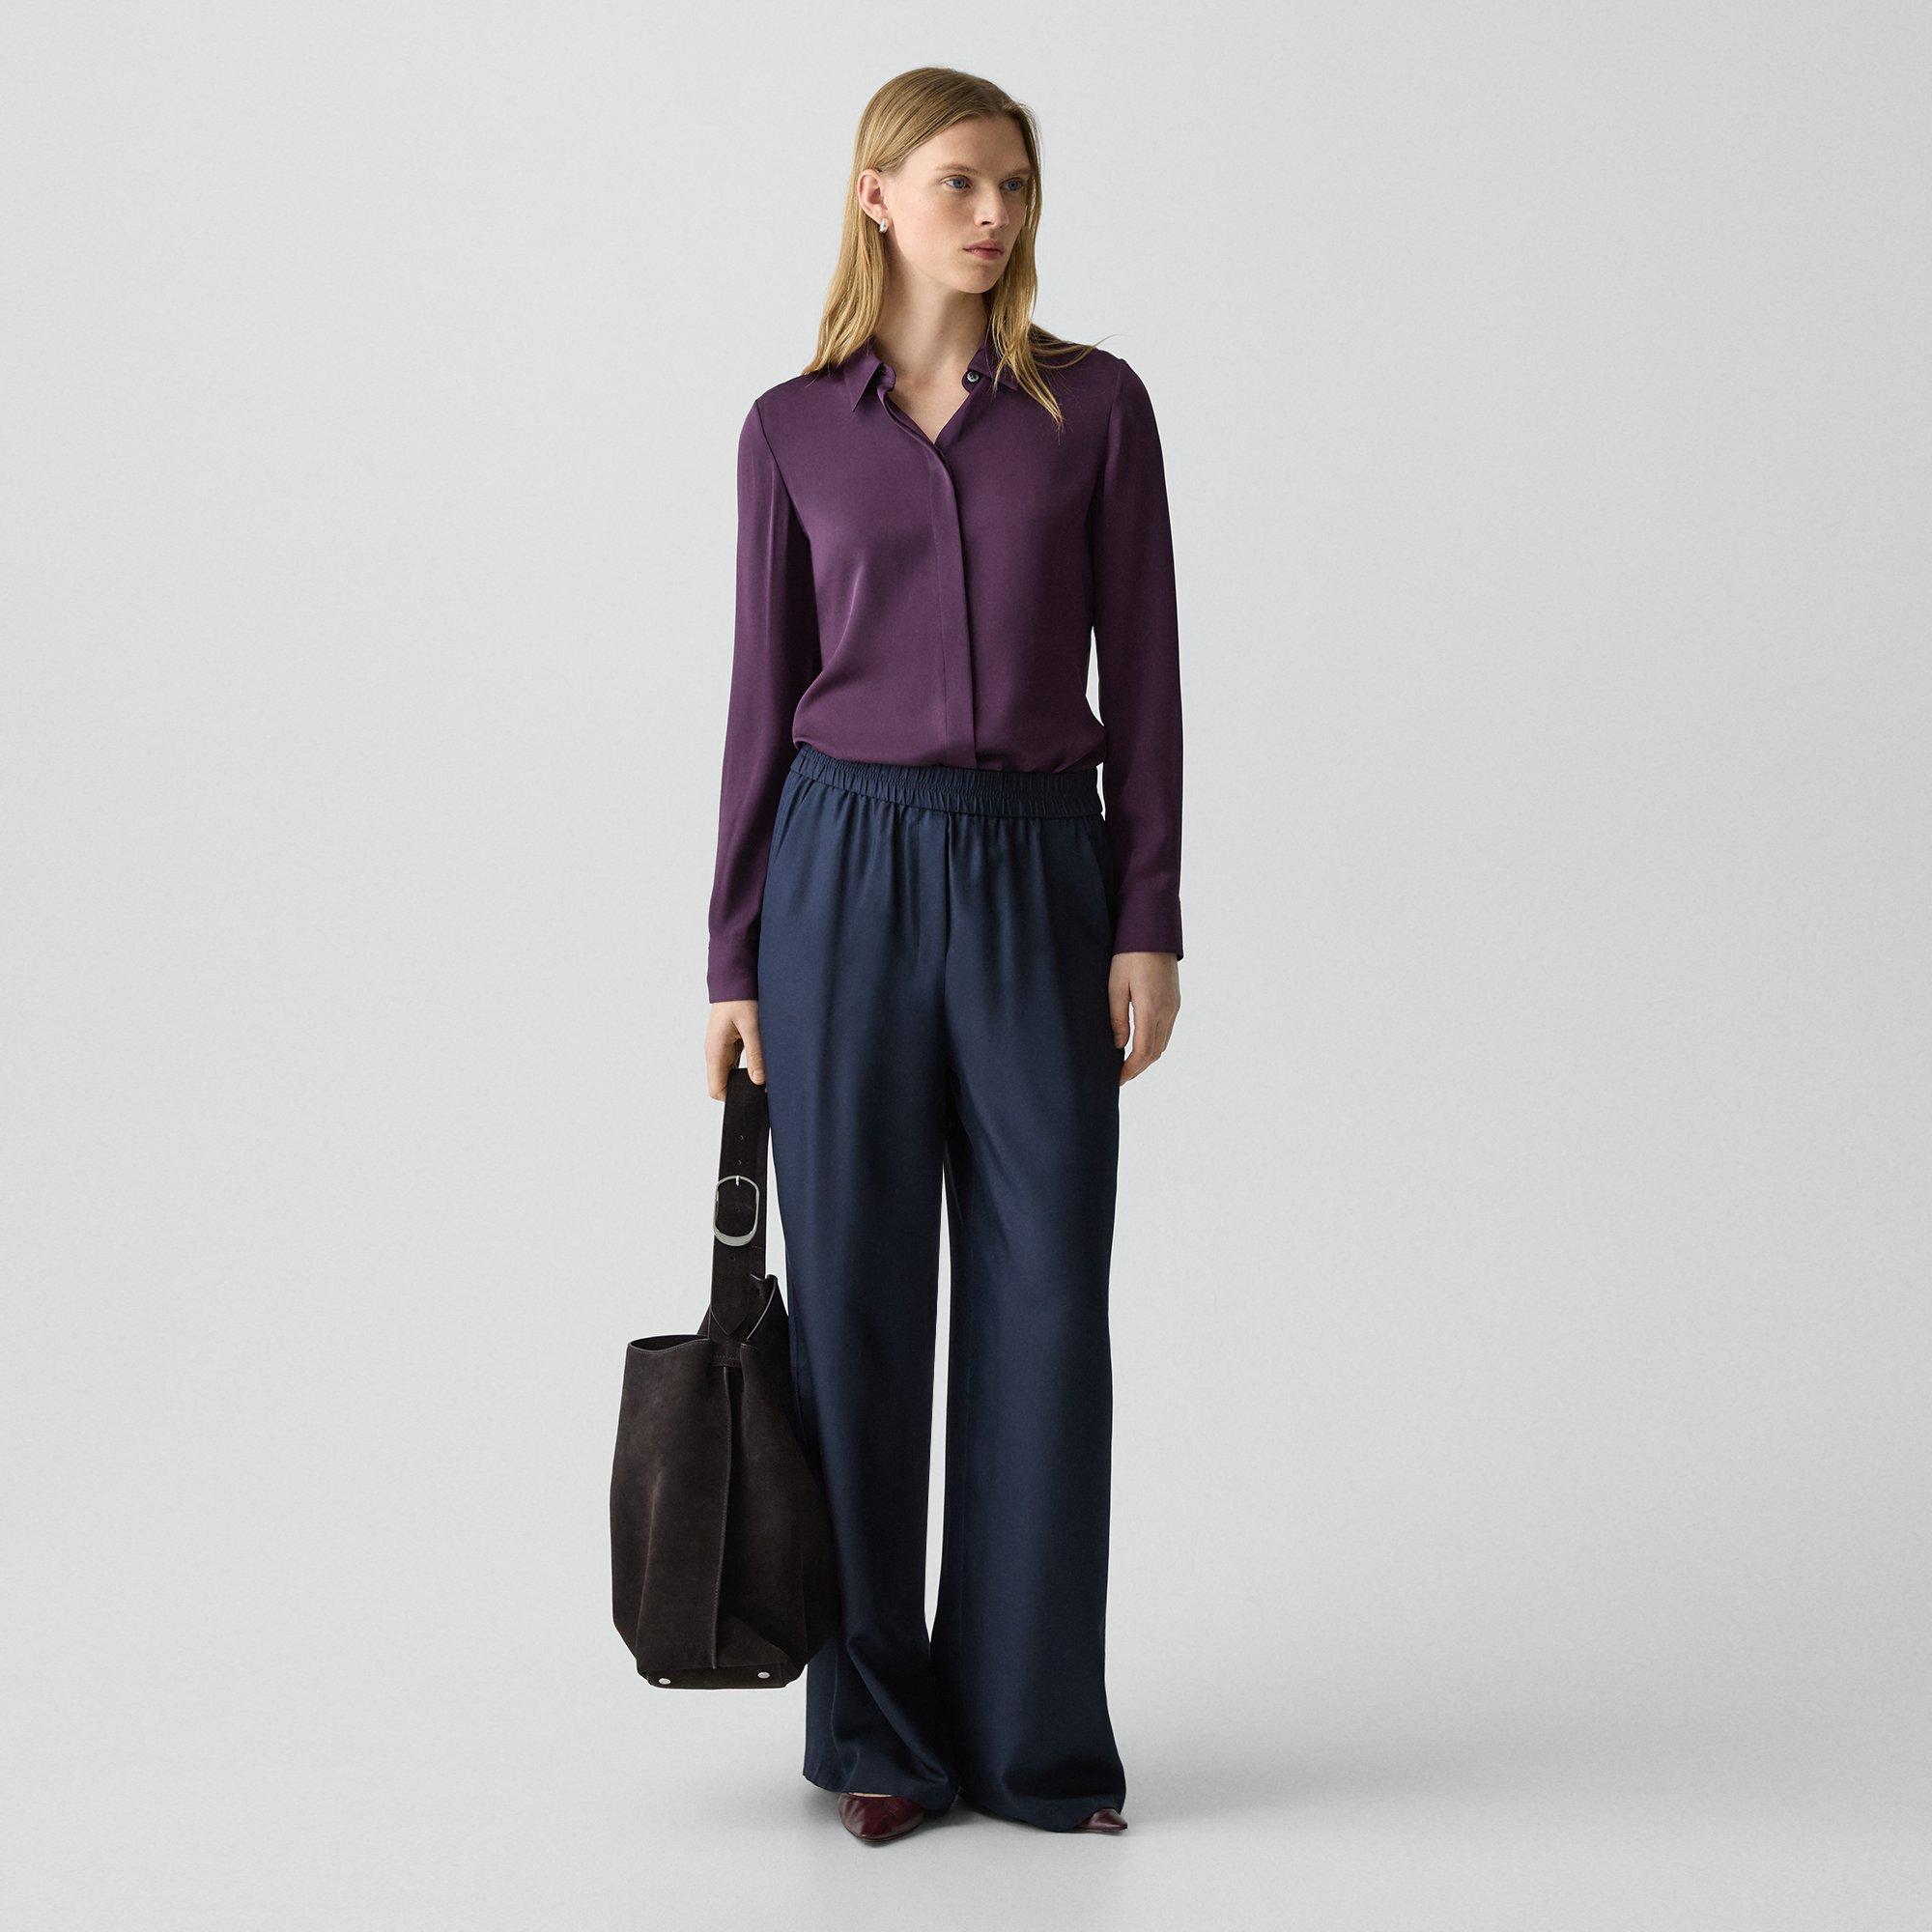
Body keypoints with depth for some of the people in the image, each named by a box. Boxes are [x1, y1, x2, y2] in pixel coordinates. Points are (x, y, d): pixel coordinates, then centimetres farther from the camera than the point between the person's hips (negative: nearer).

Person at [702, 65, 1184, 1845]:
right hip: (849, 868, 0)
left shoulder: (1096, 404, 4)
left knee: (1046, 1299, 2)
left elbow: (1142, 678, 2)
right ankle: (879, 1728, 18)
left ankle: (1036, 1730, 15)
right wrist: (734, 957, 3)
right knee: (857, 1298, 4)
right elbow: (765, 694, 6)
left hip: (1039, 875, 0)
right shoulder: (794, 429, 5)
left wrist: (1150, 926, -5)